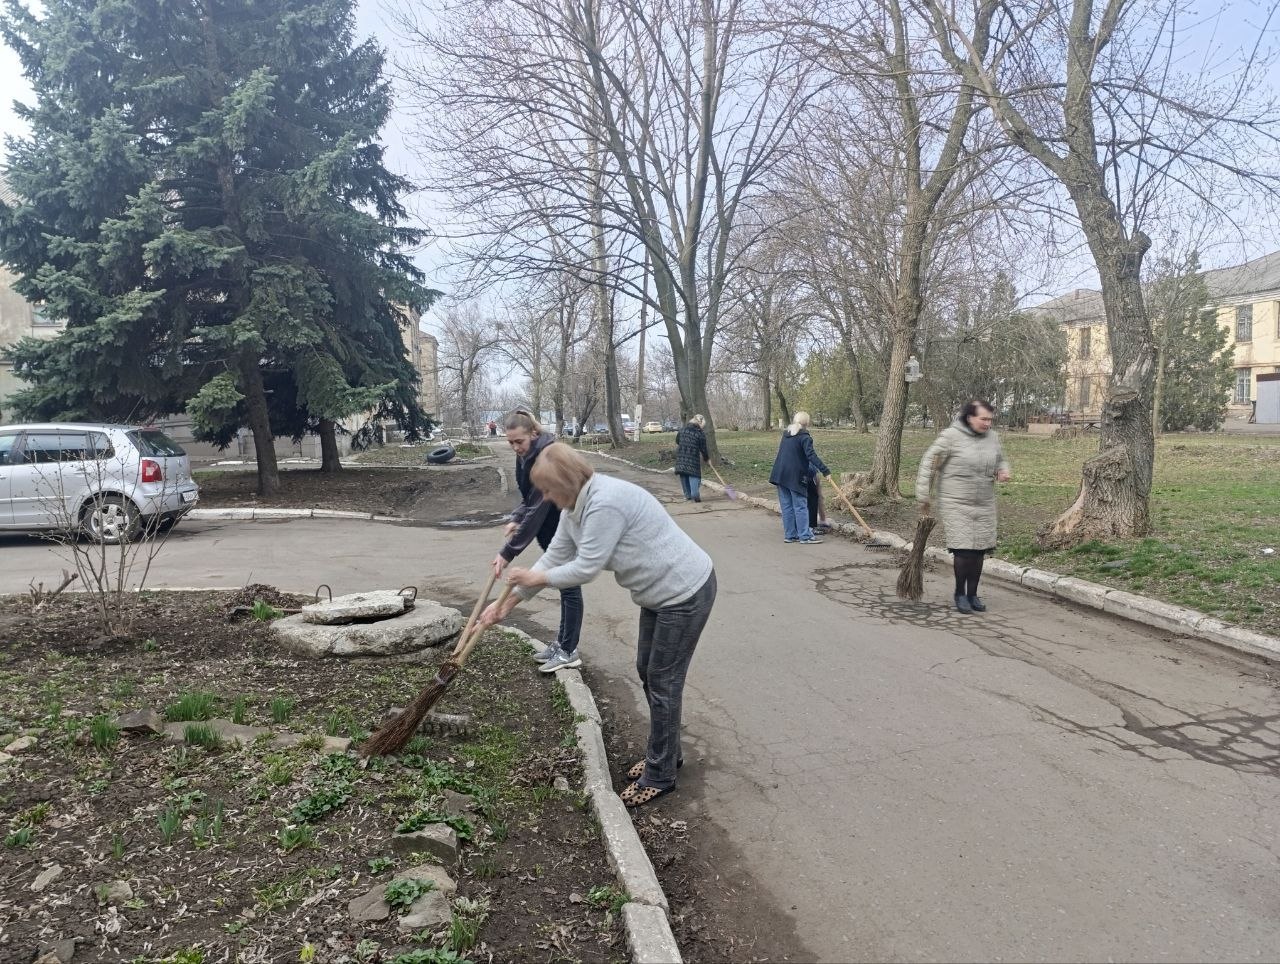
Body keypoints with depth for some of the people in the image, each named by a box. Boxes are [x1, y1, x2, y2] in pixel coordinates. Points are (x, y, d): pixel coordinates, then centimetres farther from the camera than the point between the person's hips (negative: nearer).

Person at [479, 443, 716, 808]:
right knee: (647, 671, 18)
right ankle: (666, 754, 35)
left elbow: (586, 567, -24)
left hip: (686, 592, -10)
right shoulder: (575, 507, 3)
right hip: (660, 592, 10)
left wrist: (536, 578, -8)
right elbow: (555, 557, 8)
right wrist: (507, 603, 8)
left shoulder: (605, 504, -28)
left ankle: (660, 776, 13)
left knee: (662, 681, -1)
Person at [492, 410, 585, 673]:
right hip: (554, 529, 9)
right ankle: (563, 643, 25)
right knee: (563, 585, 15)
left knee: (568, 586, 0)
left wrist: (508, 552, -30)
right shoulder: (526, 455, 0)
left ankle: (569, 651, 9)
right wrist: (516, 518, -5)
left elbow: (537, 509, -31)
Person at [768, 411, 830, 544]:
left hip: (780, 475, 7)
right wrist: (825, 470, -20)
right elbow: (811, 456, -19)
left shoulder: (786, 434, 15)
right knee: (801, 507, -3)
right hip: (795, 476, -7)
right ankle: (805, 536, -3)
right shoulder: (804, 437, -8)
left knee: (787, 507, 10)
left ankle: (790, 535, 14)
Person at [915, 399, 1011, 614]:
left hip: (985, 505, 5)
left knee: (979, 550, 7)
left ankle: (972, 594, 23)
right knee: (963, 549, -8)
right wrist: (924, 497, -6)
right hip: (956, 505, -5)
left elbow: (1001, 460, 24)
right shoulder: (951, 436, -11)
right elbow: (929, 463, -7)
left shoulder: (993, 438, 5)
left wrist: (1003, 470, -1)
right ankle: (960, 594, 13)